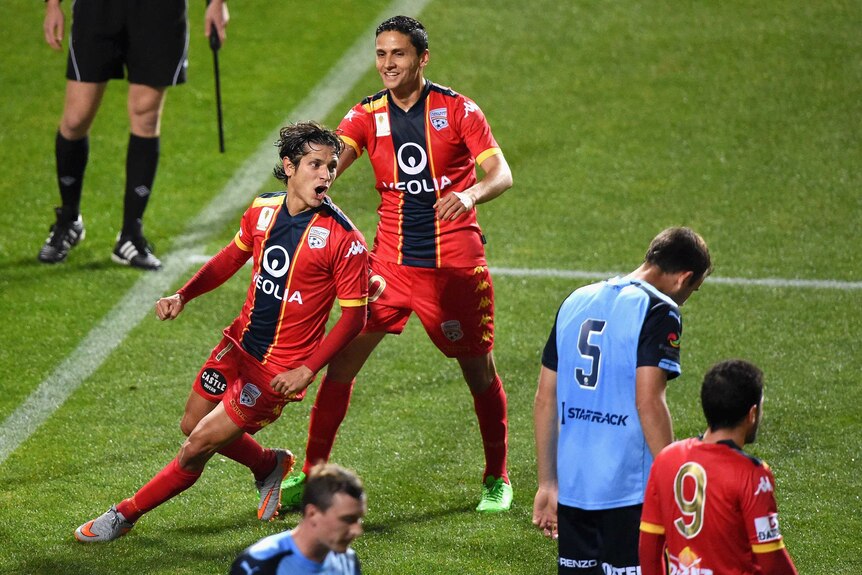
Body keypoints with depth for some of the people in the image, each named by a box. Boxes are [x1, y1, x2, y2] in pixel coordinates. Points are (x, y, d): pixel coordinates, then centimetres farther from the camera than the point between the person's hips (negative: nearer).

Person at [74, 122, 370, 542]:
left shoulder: (343, 238, -20)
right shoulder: (263, 209, -3)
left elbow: (353, 316, -14)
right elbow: (233, 256, 16)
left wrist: (306, 371, -20)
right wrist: (183, 295, 3)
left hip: (279, 371, -6)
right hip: (239, 346, 6)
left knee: (199, 446, -5)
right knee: (193, 425, 20)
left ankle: (126, 515, 14)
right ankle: (270, 466, 44)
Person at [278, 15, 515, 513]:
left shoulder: (458, 110, -6)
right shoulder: (368, 115, 1)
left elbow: (502, 174, -12)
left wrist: (470, 195, -35)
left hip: (455, 264, -2)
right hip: (390, 261, 2)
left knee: (479, 369, 7)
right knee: (343, 359, -4)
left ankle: (497, 478, 25)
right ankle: (312, 472, 5)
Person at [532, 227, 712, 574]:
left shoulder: (576, 301, 13)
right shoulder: (658, 312, -8)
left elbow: (545, 399, 15)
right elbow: (648, 402, -17)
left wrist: (547, 483, 20)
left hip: (572, 484, 6)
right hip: (630, 491, -6)